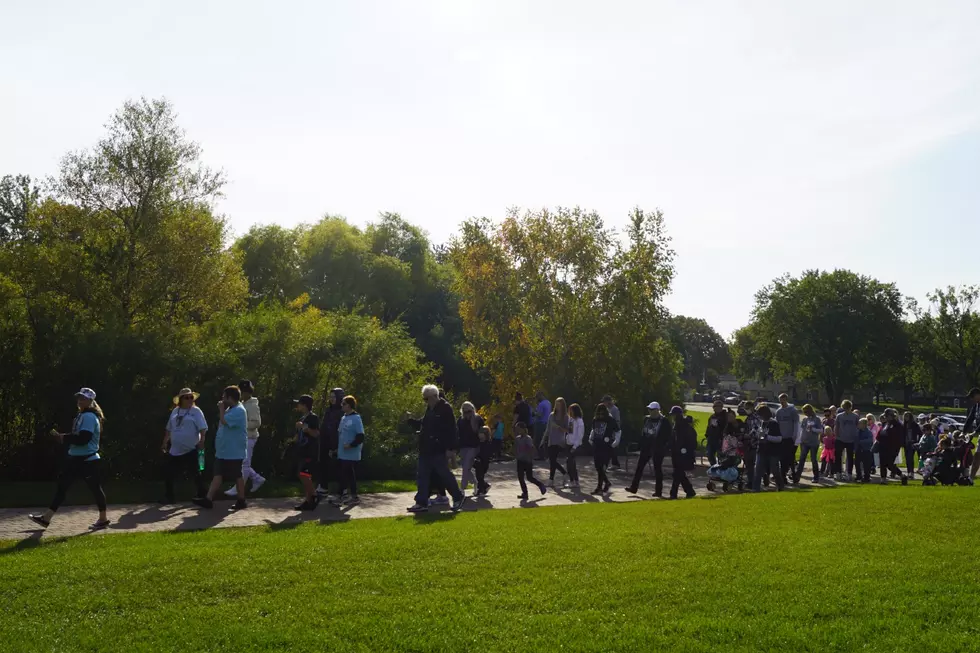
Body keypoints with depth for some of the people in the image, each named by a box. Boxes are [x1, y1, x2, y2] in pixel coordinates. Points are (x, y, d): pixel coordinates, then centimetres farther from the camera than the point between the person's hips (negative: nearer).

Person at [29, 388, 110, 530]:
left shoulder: (89, 417, -17)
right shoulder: (82, 415, 15)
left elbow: (83, 439, -27)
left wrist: (63, 437, -19)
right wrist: (63, 437, 1)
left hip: (87, 461, -10)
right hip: (76, 459, 10)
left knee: (95, 488, 2)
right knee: (62, 485, 7)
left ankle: (103, 519, 15)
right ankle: (46, 518, 9)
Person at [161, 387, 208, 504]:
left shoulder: (196, 411, -5)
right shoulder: (175, 411, 11)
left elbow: (203, 428, -13)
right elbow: (169, 429, 20)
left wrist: (201, 441, -24)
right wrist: (165, 442, 19)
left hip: (191, 450, -6)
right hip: (175, 450, 6)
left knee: (196, 474, 1)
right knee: (168, 473, 7)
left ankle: (201, 494, 15)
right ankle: (169, 497, 18)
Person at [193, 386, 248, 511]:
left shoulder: (239, 411, -18)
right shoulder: (230, 409, 14)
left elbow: (224, 421, -28)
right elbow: (221, 425, 21)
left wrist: (221, 409, -12)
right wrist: (222, 409, 8)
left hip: (234, 452, -10)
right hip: (223, 451, 10)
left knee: (237, 476, 1)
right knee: (218, 475, 5)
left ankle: (241, 501, 11)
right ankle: (208, 500, 3)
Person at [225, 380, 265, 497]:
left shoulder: (252, 405, -14)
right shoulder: (243, 404, 14)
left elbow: (257, 423, -21)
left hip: (249, 438, -10)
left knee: (244, 464, -4)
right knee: (242, 463, 11)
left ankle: (238, 489, 0)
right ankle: (257, 479, 22)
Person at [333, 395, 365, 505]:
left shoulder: (356, 418, -12)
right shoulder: (343, 418, 13)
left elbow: (361, 436, -16)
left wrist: (351, 445, -19)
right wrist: (337, 446, 15)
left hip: (351, 455, -7)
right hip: (342, 454, 7)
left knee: (350, 475, -2)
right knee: (343, 475, 11)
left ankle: (354, 497, 8)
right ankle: (339, 496, 17)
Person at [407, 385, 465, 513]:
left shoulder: (445, 408, -12)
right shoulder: (429, 409, 16)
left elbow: (451, 429, -16)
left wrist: (451, 448, -20)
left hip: (438, 450, -9)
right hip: (426, 450, 9)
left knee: (444, 474, 0)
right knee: (422, 476, 6)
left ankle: (458, 497, 17)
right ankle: (421, 503, 9)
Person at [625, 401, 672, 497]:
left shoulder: (664, 421, -9)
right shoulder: (647, 419, 9)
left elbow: (669, 435, -8)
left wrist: (666, 448, -14)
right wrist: (641, 445, 10)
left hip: (658, 449, -6)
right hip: (646, 448, 6)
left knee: (657, 469, 2)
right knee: (639, 466, 3)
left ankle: (658, 491, 11)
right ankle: (634, 487, 7)